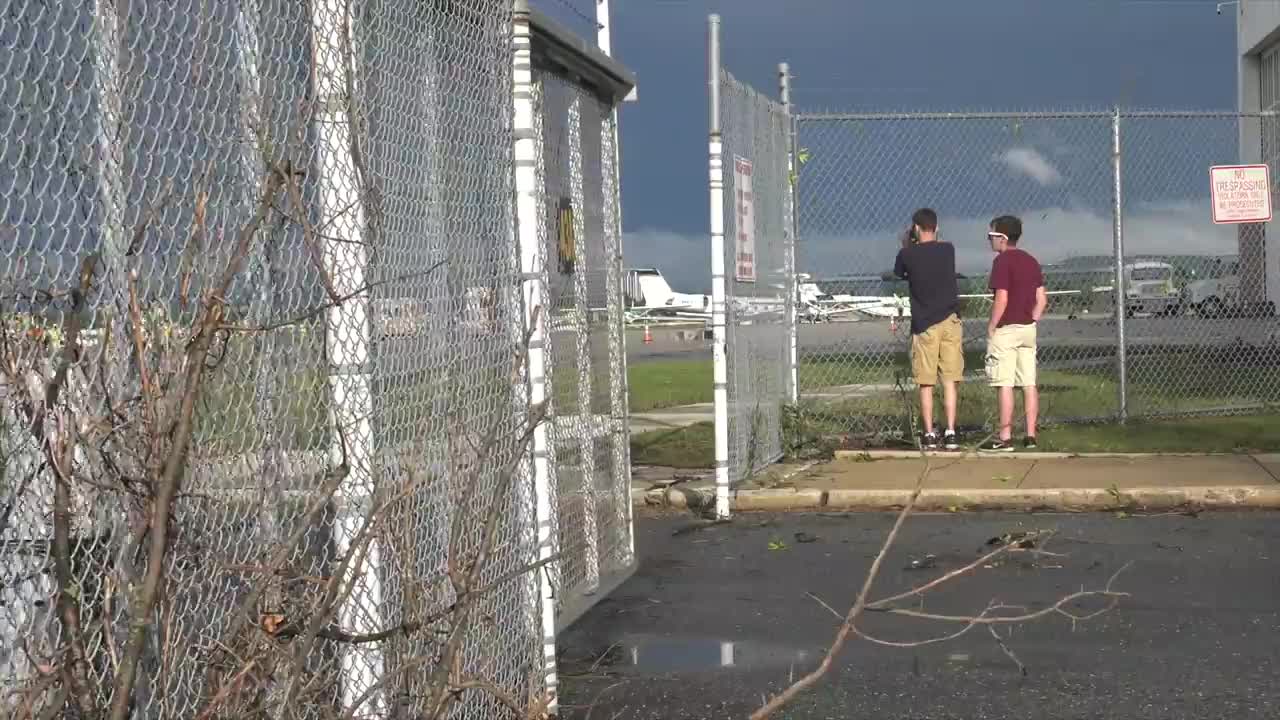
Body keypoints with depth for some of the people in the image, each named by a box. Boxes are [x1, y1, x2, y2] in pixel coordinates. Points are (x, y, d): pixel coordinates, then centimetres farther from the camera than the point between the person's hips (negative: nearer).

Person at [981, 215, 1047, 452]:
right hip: (1028, 329, 8)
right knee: (1029, 384, 8)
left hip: (1006, 329, -8)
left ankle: (1005, 438, -5)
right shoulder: (1031, 261, 12)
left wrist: (991, 328, -11)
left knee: (1004, 385, -5)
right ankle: (1030, 436, 11)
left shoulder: (1002, 261, -12)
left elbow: (1001, 299, -18)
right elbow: (1042, 299, 12)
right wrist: (1031, 321, 15)